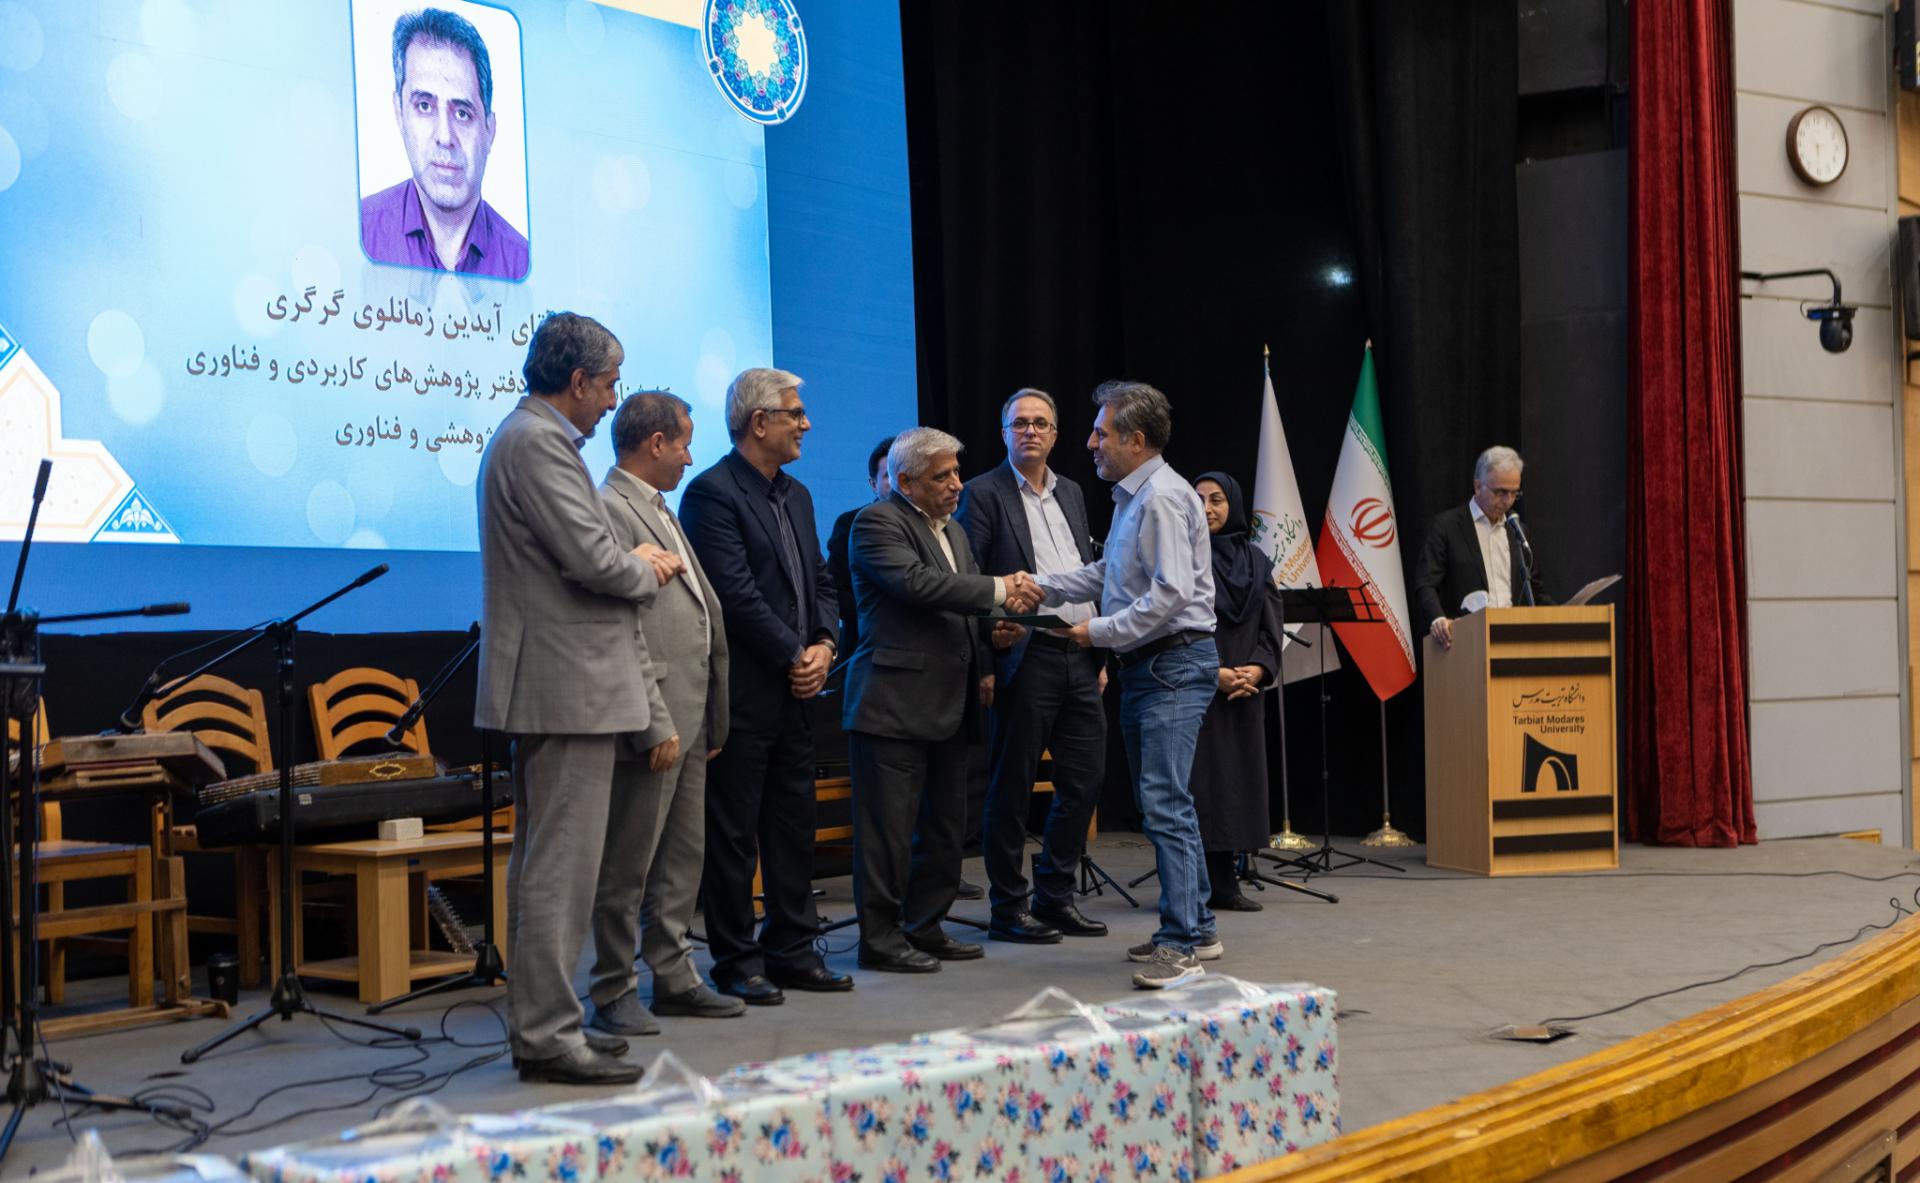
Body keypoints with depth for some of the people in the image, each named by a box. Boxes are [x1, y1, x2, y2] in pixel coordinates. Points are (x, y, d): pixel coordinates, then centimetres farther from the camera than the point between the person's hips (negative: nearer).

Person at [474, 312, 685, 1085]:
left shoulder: (529, 436, 18)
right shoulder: (538, 443, -15)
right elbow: (592, 559, -21)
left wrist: (633, 561, 9)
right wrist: (648, 571, -2)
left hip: (548, 682, 12)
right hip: (567, 682, -11)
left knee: (542, 861, 15)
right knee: (561, 866, -8)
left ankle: (539, 1021, 23)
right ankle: (548, 1034, -4)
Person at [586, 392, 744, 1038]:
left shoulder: (660, 511, 19)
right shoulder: (610, 512, -13)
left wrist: (710, 718, 18)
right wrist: (655, 724, -20)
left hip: (688, 719, 10)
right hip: (654, 723, -10)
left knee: (683, 857, 15)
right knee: (627, 864, -1)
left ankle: (673, 976, 24)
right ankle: (614, 993, 7)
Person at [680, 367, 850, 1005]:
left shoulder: (796, 496, 16)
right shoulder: (712, 492, -11)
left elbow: (820, 581, 18)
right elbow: (737, 593, -17)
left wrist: (823, 645, 0)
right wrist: (793, 657, -12)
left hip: (795, 689, 8)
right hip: (742, 693, -8)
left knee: (794, 826, 12)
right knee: (733, 833, 0)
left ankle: (792, 950, 21)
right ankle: (736, 960, 8)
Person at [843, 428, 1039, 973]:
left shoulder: (953, 529, 19)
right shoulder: (878, 522, -9)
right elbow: (917, 583, -23)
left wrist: (983, 667, 14)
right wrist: (999, 589, -20)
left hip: (947, 704, 9)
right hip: (894, 702, -9)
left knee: (946, 824, 13)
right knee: (889, 827, -5)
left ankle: (925, 928, 23)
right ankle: (880, 938, 3)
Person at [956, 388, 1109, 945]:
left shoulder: (1072, 493, 18)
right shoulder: (983, 494, -2)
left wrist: (1100, 656, 15)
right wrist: (993, 625, -22)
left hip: (1080, 657, 7)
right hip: (1025, 658, -6)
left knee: (1084, 781, 8)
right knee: (1011, 788, 1)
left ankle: (1055, 898, 20)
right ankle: (1008, 908, 10)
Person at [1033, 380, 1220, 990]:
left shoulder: (1163, 498, -16)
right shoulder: (1131, 497, 17)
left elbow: (1172, 592, -23)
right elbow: (1107, 572, 27)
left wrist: (1101, 631, -16)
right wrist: (1043, 589, 16)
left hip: (1175, 663, -11)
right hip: (1146, 665, 11)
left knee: (1164, 802, -13)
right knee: (1164, 801, 15)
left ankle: (1180, 945, -11)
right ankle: (1195, 928, 23)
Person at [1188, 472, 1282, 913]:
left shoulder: (1255, 561, 12)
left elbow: (1271, 626, 8)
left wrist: (1256, 670, -10)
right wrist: (1216, 673, -15)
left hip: (1243, 691, 5)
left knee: (1237, 780, 4)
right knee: (1198, 781, -8)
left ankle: (1225, 884, 10)